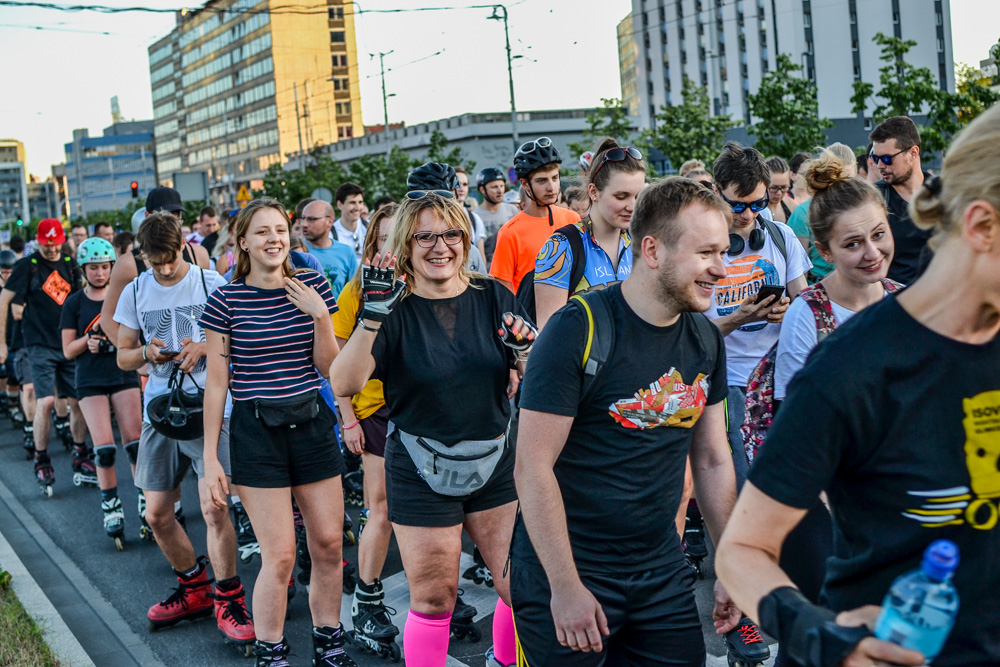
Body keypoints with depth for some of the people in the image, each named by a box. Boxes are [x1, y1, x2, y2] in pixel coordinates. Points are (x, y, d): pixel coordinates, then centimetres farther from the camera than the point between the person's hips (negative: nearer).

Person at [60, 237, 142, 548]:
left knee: (135, 442, -5)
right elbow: (68, 350, 3)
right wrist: (88, 339, -15)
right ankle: (110, 505, 5)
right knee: (104, 447, -9)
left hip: (123, 374, 1)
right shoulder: (74, 303, 3)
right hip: (91, 380, -1)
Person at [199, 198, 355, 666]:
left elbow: (328, 367, 3)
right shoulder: (226, 300, -6)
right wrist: (211, 459, -3)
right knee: (279, 556, -5)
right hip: (256, 431, -3)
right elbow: (216, 383, -3)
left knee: (328, 543, 7)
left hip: (312, 423, 4)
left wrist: (320, 317, -13)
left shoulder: (312, 286, 3)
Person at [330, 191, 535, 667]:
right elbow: (344, 385, -21)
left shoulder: (493, 297, 0)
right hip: (421, 475, -3)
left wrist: (522, 354, -17)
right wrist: (373, 314, -31)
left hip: (496, 465, 3)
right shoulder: (394, 309, -7)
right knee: (434, 599, 5)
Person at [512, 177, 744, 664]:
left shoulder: (706, 340, 4)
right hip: (566, 574, -6)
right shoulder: (577, 330, -17)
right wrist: (565, 587, -19)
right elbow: (533, 466, -18)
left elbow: (713, 460, 12)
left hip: (661, 572, 6)